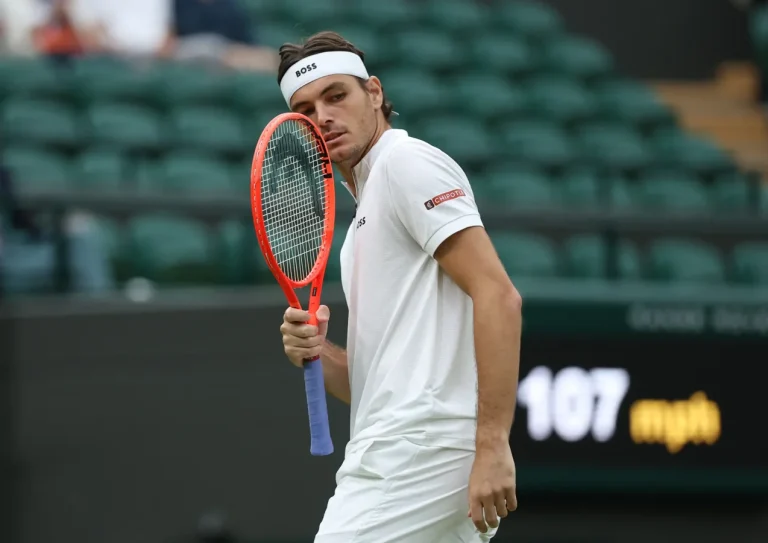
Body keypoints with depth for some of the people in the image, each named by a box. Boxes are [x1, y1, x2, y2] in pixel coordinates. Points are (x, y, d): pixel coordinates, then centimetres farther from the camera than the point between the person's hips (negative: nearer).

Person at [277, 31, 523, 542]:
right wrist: (318, 352, 3)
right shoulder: (363, 218, 26)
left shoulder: (407, 161, -3)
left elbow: (498, 297, -14)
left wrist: (492, 444, -21)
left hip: (418, 453, -9)